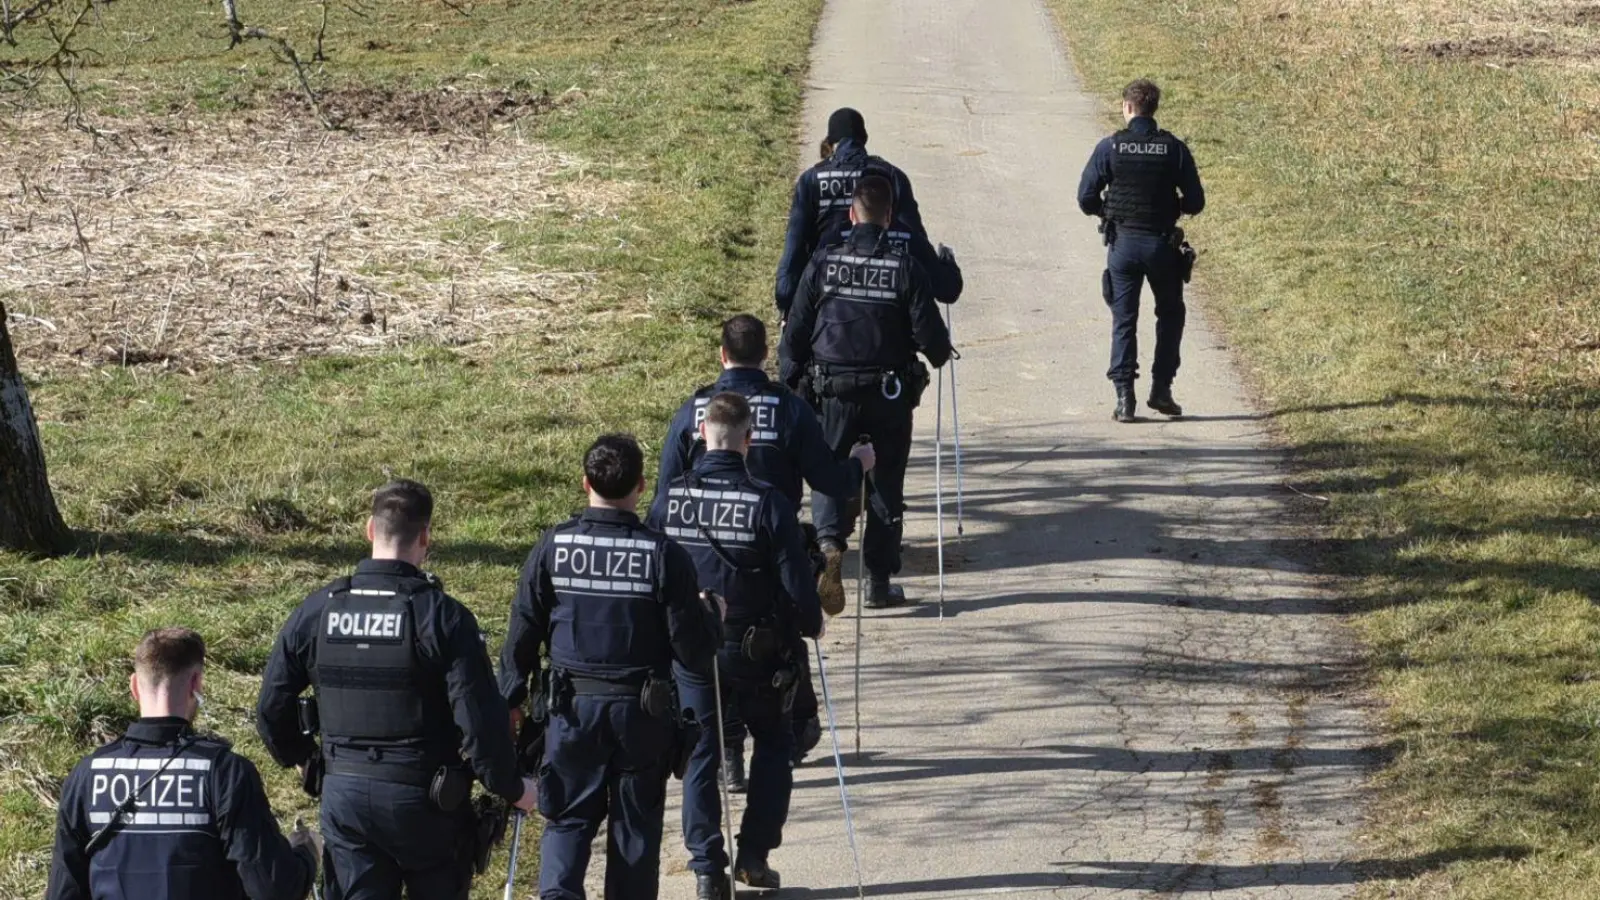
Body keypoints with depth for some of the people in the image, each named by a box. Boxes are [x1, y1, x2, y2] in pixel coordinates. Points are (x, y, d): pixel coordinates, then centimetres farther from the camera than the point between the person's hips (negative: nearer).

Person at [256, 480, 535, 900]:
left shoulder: (316, 611, -1)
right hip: (424, 800, -3)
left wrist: (306, 759, 24)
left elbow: (271, 707, 6)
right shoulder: (443, 617, -14)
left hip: (343, 796, 3)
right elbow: (481, 719, -17)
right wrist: (512, 787, -1)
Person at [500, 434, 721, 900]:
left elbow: (522, 633, 0)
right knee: (636, 824, 12)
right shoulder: (664, 555, -11)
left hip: (572, 708, 1)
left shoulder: (553, 547, -6)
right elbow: (694, 652, -9)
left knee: (568, 817, 11)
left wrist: (511, 698, 14)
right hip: (643, 712, -1)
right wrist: (713, 618, 12)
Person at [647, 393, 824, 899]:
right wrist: (810, 625, 7)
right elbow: (797, 585, -14)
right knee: (774, 745, 18)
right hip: (755, 650, -2)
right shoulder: (768, 504, -17)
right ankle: (754, 855, 14)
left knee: (699, 756, 11)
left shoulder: (669, 499, -8)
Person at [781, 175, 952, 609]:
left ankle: (829, 536, -14)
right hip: (890, 394, 0)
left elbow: (796, 332, -1)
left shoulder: (823, 263, -4)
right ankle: (881, 581, 13)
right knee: (887, 483, 10)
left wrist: (791, 384, 12)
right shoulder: (905, 268, -8)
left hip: (835, 393, 0)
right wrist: (940, 354, 17)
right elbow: (931, 337, -6)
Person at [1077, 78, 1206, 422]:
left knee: (1123, 321, 6)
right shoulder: (1174, 149, -5)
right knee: (1170, 316, 19)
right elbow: (1195, 202, -2)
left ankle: (1124, 397, 0)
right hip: (1162, 245, 0)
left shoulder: (1110, 148, -7)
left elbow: (1086, 199, -6)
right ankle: (1161, 389, 14)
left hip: (1123, 243, 0)